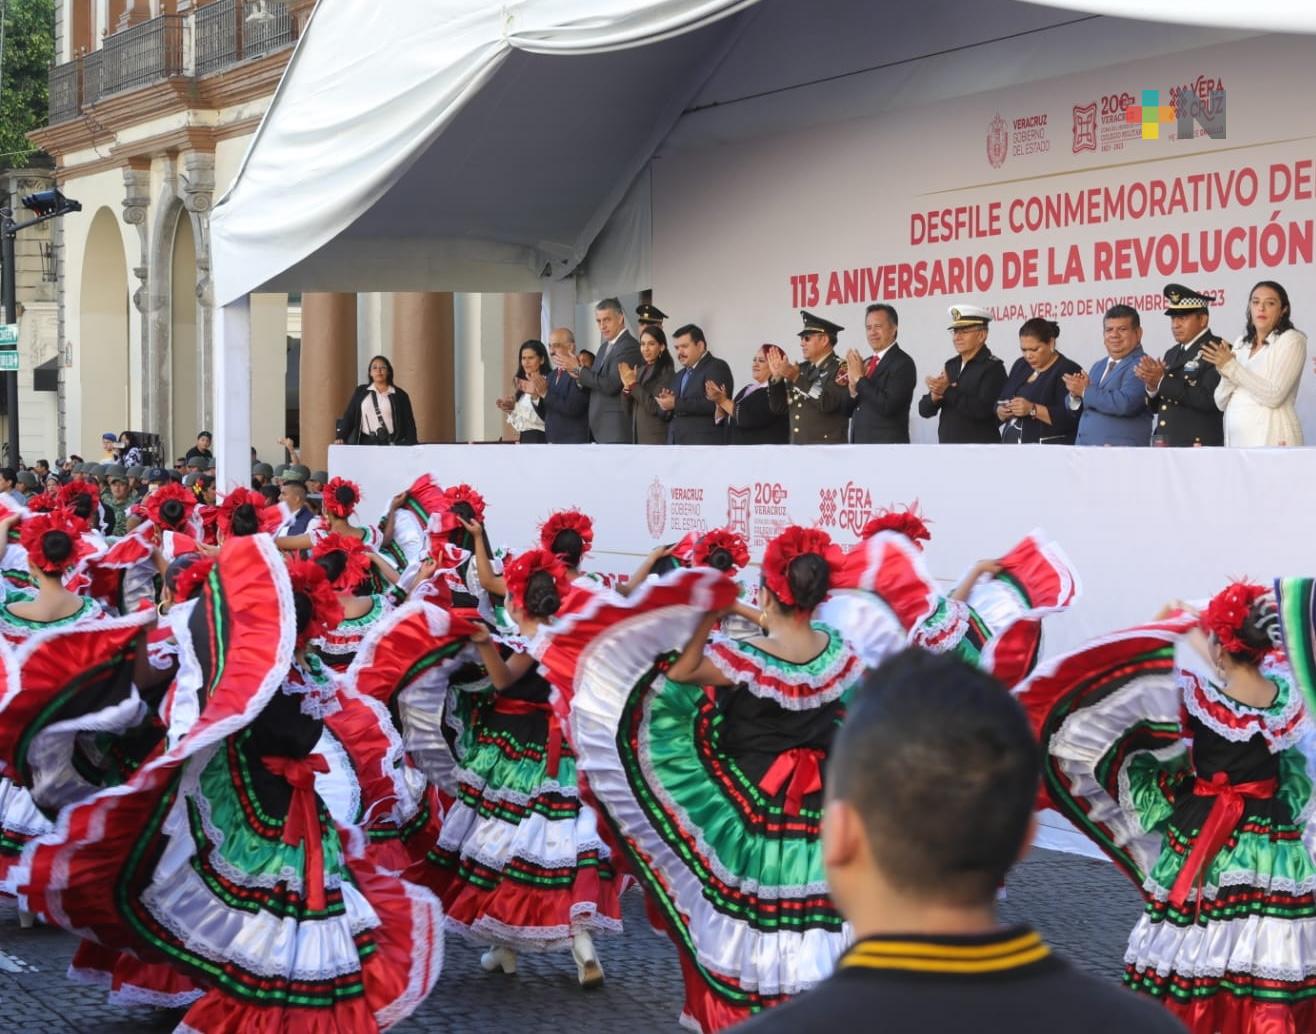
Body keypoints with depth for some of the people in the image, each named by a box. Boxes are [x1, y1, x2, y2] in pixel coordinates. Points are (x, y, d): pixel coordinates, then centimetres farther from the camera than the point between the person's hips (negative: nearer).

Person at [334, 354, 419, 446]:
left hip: (391, 442, -1)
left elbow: (408, 423, 5)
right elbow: (349, 417, 10)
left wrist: (411, 448, -7)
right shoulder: (360, 392, 14)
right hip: (366, 442, 1)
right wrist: (341, 437, -5)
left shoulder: (399, 395, 8)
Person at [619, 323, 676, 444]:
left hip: (657, 440, -7)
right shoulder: (641, 371, 14)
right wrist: (627, 387, -5)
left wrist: (634, 384, -15)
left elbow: (658, 408, -16)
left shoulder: (666, 372, -7)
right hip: (638, 438, 7)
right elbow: (630, 409, 14)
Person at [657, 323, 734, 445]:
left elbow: (713, 404, -17)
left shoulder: (717, 367, -2)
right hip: (676, 444, 8)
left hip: (704, 445, -8)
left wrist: (676, 404, -16)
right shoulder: (679, 376, 25)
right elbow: (667, 415, 22)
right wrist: (665, 404, -2)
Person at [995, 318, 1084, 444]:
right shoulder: (1020, 366, 16)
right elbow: (999, 404, 19)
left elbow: (1071, 419, -16)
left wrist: (1032, 409, -22)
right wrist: (1001, 412, -3)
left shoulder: (1068, 371, -6)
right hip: (1012, 445, 6)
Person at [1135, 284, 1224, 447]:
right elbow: (1155, 406, 17)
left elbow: (1208, 399, -20)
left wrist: (1163, 381, -18)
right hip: (1164, 446, 8)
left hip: (1197, 446, -7)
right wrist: (1152, 386, -5)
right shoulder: (1172, 354, 19)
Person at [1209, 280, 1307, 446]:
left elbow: (1273, 395, -15)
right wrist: (1226, 373, -9)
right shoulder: (1241, 344, 14)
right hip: (1236, 439, 5)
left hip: (1272, 439, -5)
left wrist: (1232, 367, -13)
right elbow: (1221, 402, 10)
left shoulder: (1291, 340, -2)